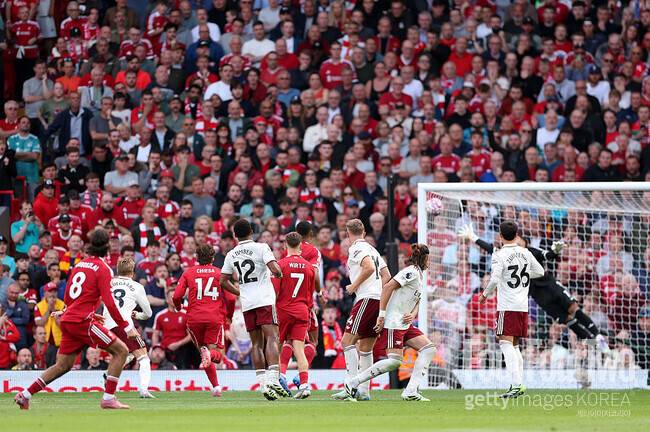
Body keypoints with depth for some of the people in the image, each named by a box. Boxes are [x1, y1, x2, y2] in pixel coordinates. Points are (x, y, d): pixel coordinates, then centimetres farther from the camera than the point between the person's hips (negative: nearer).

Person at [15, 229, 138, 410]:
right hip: (83, 321, -8)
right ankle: (108, 398, -10)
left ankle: (25, 395, 17)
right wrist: (126, 327, -11)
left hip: (68, 320, 8)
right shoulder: (103, 268, -7)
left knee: (63, 365, 17)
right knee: (121, 350, -3)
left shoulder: (80, 264, 15)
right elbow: (109, 302, -15)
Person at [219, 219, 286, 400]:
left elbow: (223, 281, 14)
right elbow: (275, 270, -15)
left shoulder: (231, 255, 9)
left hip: (247, 303, 4)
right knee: (271, 338, -10)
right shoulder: (261, 248, -4)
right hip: (265, 299, -4)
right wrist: (279, 273, 8)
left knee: (257, 343, 9)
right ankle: (273, 380, -27)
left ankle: (263, 384, 5)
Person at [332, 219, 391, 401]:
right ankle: (364, 391, 9)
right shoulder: (372, 249, 24)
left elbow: (369, 268, -20)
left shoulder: (357, 248, -3)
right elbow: (386, 276, 22)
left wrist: (354, 286, -9)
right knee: (365, 348, 12)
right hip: (379, 300, 9)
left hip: (367, 298, -9)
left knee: (348, 341, -11)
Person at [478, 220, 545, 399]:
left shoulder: (499, 255, -10)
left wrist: (484, 295, -3)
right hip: (523, 305, 6)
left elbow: (494, 279, -19)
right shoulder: (525, 253, 8)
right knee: (514, 345, 17)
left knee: (506, 344, -9)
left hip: (507, 306, -6)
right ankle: (520, 383, 14)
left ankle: (516, 384, -22)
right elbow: (540, 272, 19)